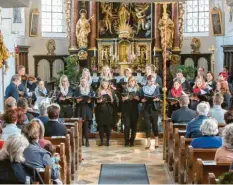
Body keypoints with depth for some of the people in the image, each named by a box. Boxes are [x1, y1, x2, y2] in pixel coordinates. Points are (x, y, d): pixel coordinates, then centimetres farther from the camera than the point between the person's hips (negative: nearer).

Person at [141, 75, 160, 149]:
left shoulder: (156, 88, 5)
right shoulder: (143, 88, 8)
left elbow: (159, 98, 3)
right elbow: (141, 98, 9)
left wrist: (157, 99, -18)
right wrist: (142, 100, -12)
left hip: (154, 108, -1)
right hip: (146, 108, 1)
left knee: (154, 124, 0)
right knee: (147, 125, 0)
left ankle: (156, 141, 14)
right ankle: (148, 142, 8)